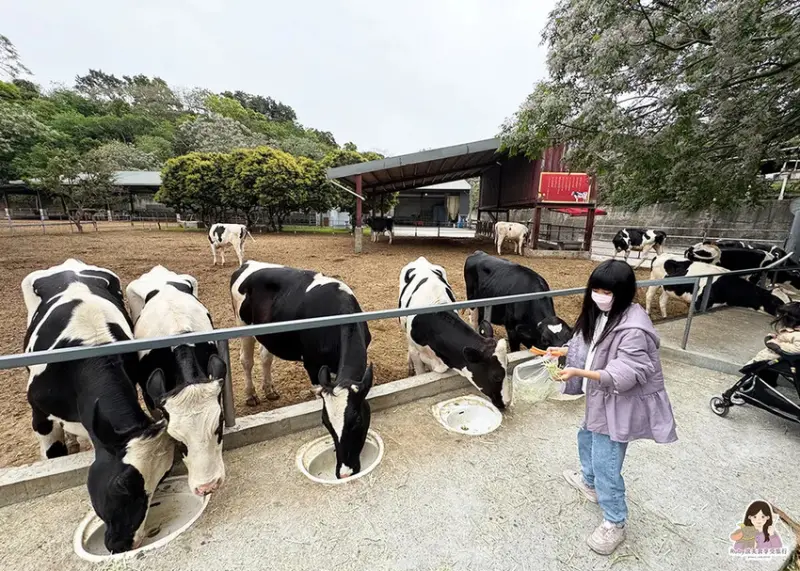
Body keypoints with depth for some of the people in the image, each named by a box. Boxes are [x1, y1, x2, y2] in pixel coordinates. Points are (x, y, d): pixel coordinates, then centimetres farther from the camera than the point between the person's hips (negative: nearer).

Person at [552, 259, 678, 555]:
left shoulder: (633, 329, -29)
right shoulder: (601, 314, -1)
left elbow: (625, 374, -29)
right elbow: (585, 345, 11)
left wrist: (578, 372, -36)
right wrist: (561, 352, -4)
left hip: (621, 404, -9)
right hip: (602, 397, 9)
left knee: (606, 463, 2)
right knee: (587, 438, 27)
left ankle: (615, 524, 25)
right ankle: (590, 482, 54)